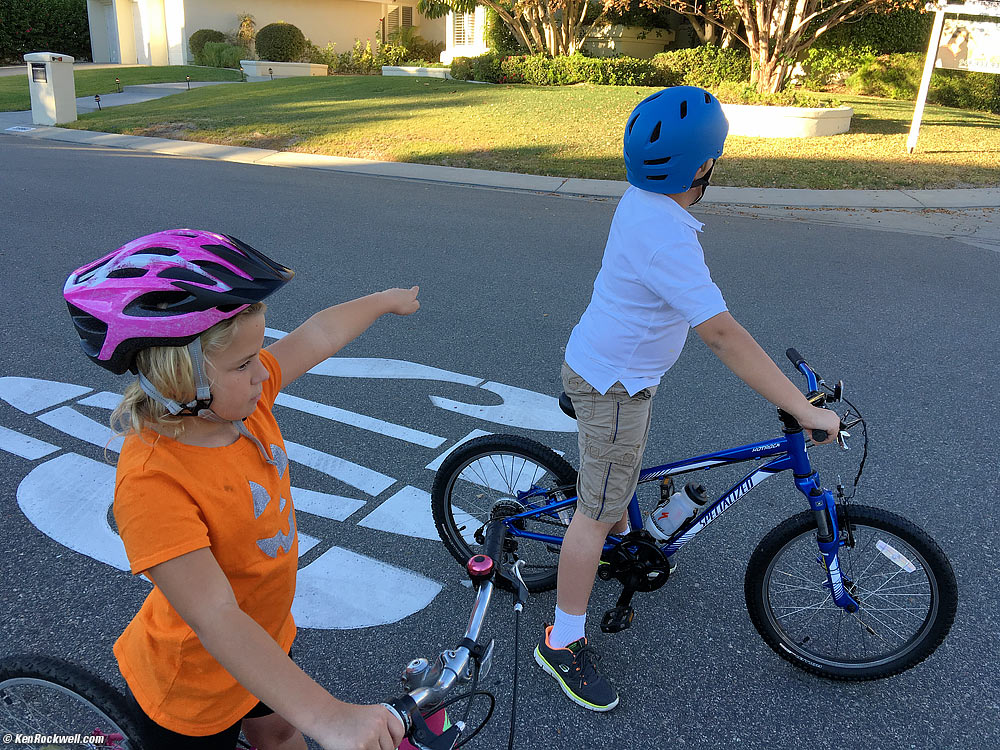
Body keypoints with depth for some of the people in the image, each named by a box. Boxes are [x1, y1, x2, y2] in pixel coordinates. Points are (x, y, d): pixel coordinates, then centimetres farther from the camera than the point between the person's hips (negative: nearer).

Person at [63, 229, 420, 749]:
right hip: (195, 681, -6)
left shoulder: (240, 396, -16)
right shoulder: (151, 484, -38)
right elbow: (217, 621, -41)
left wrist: (388, 300, 14)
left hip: (265, 637, 6)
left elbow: (320, 335, -2)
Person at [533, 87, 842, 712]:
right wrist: (805, 411, -31)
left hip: (625, 364, 10)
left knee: (624, 468, 32)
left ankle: (621, 539, 61)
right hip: (613, 383, -10)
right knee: (596, 511, 1)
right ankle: (563, 644, 15)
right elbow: (723, 335, -36)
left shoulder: (643, 199, -2)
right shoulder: (666, 237, -33)